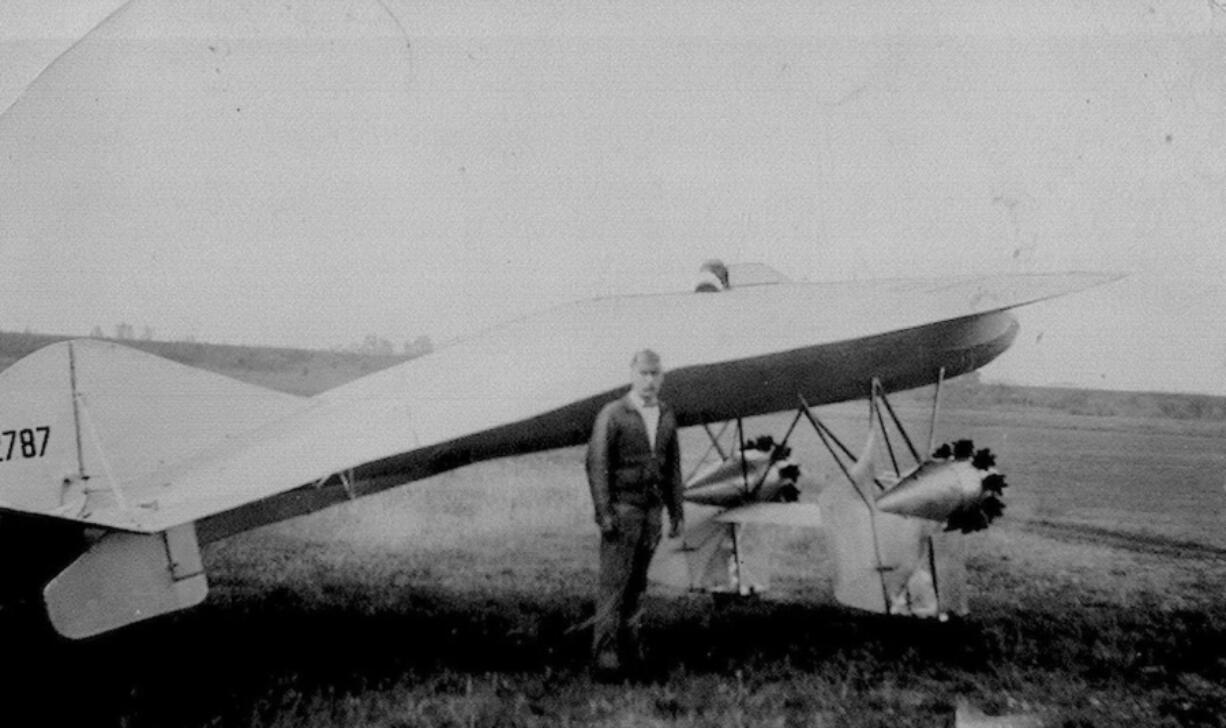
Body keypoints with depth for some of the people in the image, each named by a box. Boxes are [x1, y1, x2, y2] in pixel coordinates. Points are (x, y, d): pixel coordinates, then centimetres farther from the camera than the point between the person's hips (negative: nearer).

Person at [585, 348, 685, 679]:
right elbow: (596, 464, -11)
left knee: (637, 582, 7)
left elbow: (672, 467, 14)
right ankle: (605, 653, -7)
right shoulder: (612, 414, -7)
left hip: (652, 510, 5)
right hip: (622, 507, -5)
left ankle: (629, 647, 13)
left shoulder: (666, 416, 10)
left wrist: (676, 512, 11)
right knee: (614, 580, -8)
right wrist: (604, 512, -17)